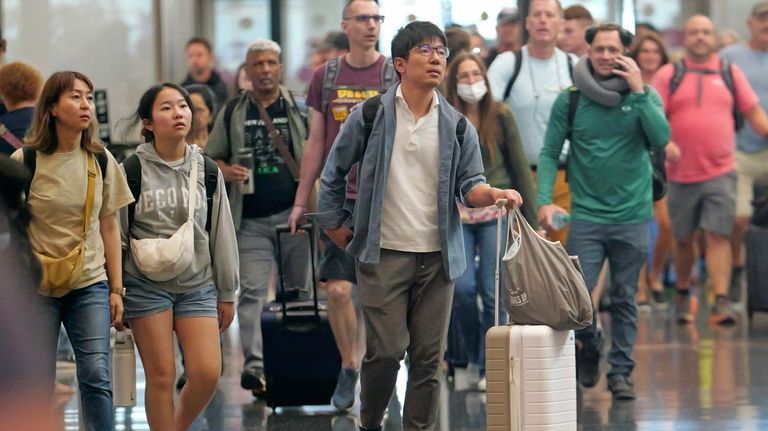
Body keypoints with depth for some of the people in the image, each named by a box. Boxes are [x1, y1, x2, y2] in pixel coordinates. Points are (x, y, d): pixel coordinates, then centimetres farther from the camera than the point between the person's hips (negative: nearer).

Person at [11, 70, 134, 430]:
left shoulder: (101, 161, 4)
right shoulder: (25, 161, -6)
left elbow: (109, 228, 8)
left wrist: (116, 289, 7)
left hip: (90, 284, 2)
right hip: (37, 286, -2)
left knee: (96, 374, -9)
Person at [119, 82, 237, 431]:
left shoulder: (206, 171, 6)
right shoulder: (132, 170, -3)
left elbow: (222, 233, 10)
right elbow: (116, 234, 1)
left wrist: (227, 294, 11)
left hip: (198, 285, 3)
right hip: (147, 284, -3)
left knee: (207, 373, -7)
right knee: (161, 375, -3)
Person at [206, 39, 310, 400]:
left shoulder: (298, 108, 5)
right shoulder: (233, 113, 9)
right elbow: (212, 157, 16)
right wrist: (227, 171, -6)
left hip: (294, 214, 0)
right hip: (251, 221, 0)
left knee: (299, 288, 8)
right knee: (252, 290, -8)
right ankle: (254, 366, -12)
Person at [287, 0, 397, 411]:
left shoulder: (396, 76, 0)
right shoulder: (325, 77, 7)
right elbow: (316, 143, 11)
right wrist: (300, 201, 10)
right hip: (339, 199, 2)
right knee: (337, 289, -6)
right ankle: (348, 369, 13)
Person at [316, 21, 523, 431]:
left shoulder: (457, 126, 7)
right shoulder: (369, 116, 0)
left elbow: (468, 185, 2)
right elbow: (333, 174, 8)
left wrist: (494, 194, -19)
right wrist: (334, 228, 6)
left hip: (437, 257, 3)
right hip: (383, 255, -3)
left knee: (429, 355, 4)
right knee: (386, 350, -6)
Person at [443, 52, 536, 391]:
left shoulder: (500, 117, 3)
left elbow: (519, 168, 6)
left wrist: (531, 218, 4)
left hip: (495, 213, 0)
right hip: (456, 215, 0)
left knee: (492, 292, -7)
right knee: (463, 287, -12)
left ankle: (489, 367, 5)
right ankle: (474, 352, 14)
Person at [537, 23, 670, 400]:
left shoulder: (643, 95, 2)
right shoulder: (570, 100, 1)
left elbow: (661, 139, -13)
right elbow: (549, 153, 3)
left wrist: (638, 92, -16)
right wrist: (545, 200, -9)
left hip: (631, 216, 1)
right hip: (586, 214, 0)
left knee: (624, 299, 6)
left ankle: (621, 370, 16)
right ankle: (588, 344, 21)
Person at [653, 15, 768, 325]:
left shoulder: (730, 74, 8)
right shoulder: (668, 75, 2)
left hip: (720, 171, 0)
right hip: (681, 173, 0)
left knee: (718, 236, -10)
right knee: (683, 238, 12)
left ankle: (722, 302, -14)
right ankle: (683, 294, 32)